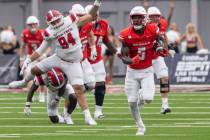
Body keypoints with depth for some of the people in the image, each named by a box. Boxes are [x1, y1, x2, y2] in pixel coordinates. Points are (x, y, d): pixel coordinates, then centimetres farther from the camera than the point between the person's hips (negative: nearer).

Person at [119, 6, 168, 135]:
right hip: (132, 71, 0)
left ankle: (142, 96, 22)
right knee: (132, 102, -1)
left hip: (147, 71, 0)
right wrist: (131, 61, -37)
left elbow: (159, 39, 12)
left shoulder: (152, 30, -12)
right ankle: (140, 127, 20)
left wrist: (160, 47, -9)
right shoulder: (126, 35, -15)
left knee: (148, 99, -17)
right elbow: (124, 57, -15)